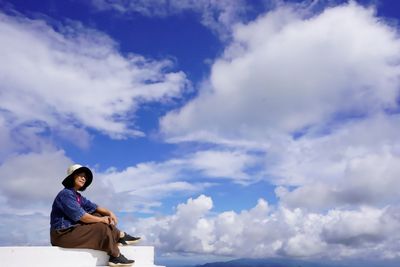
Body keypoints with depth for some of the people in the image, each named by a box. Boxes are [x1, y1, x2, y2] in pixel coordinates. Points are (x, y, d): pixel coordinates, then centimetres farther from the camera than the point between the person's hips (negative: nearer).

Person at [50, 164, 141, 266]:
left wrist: (109, 213, -7)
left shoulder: (77, 196, 15)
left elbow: (94, 207, 12)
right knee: (102, 227, -17)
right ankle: (115, 257, -9)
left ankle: (120, 236, -2)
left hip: (72, 229, 10)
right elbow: (80, 216, -24)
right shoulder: (66, 194, -16)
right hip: (62, 234, -10)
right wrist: (101, 219, -14)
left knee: (97, 215, 5)